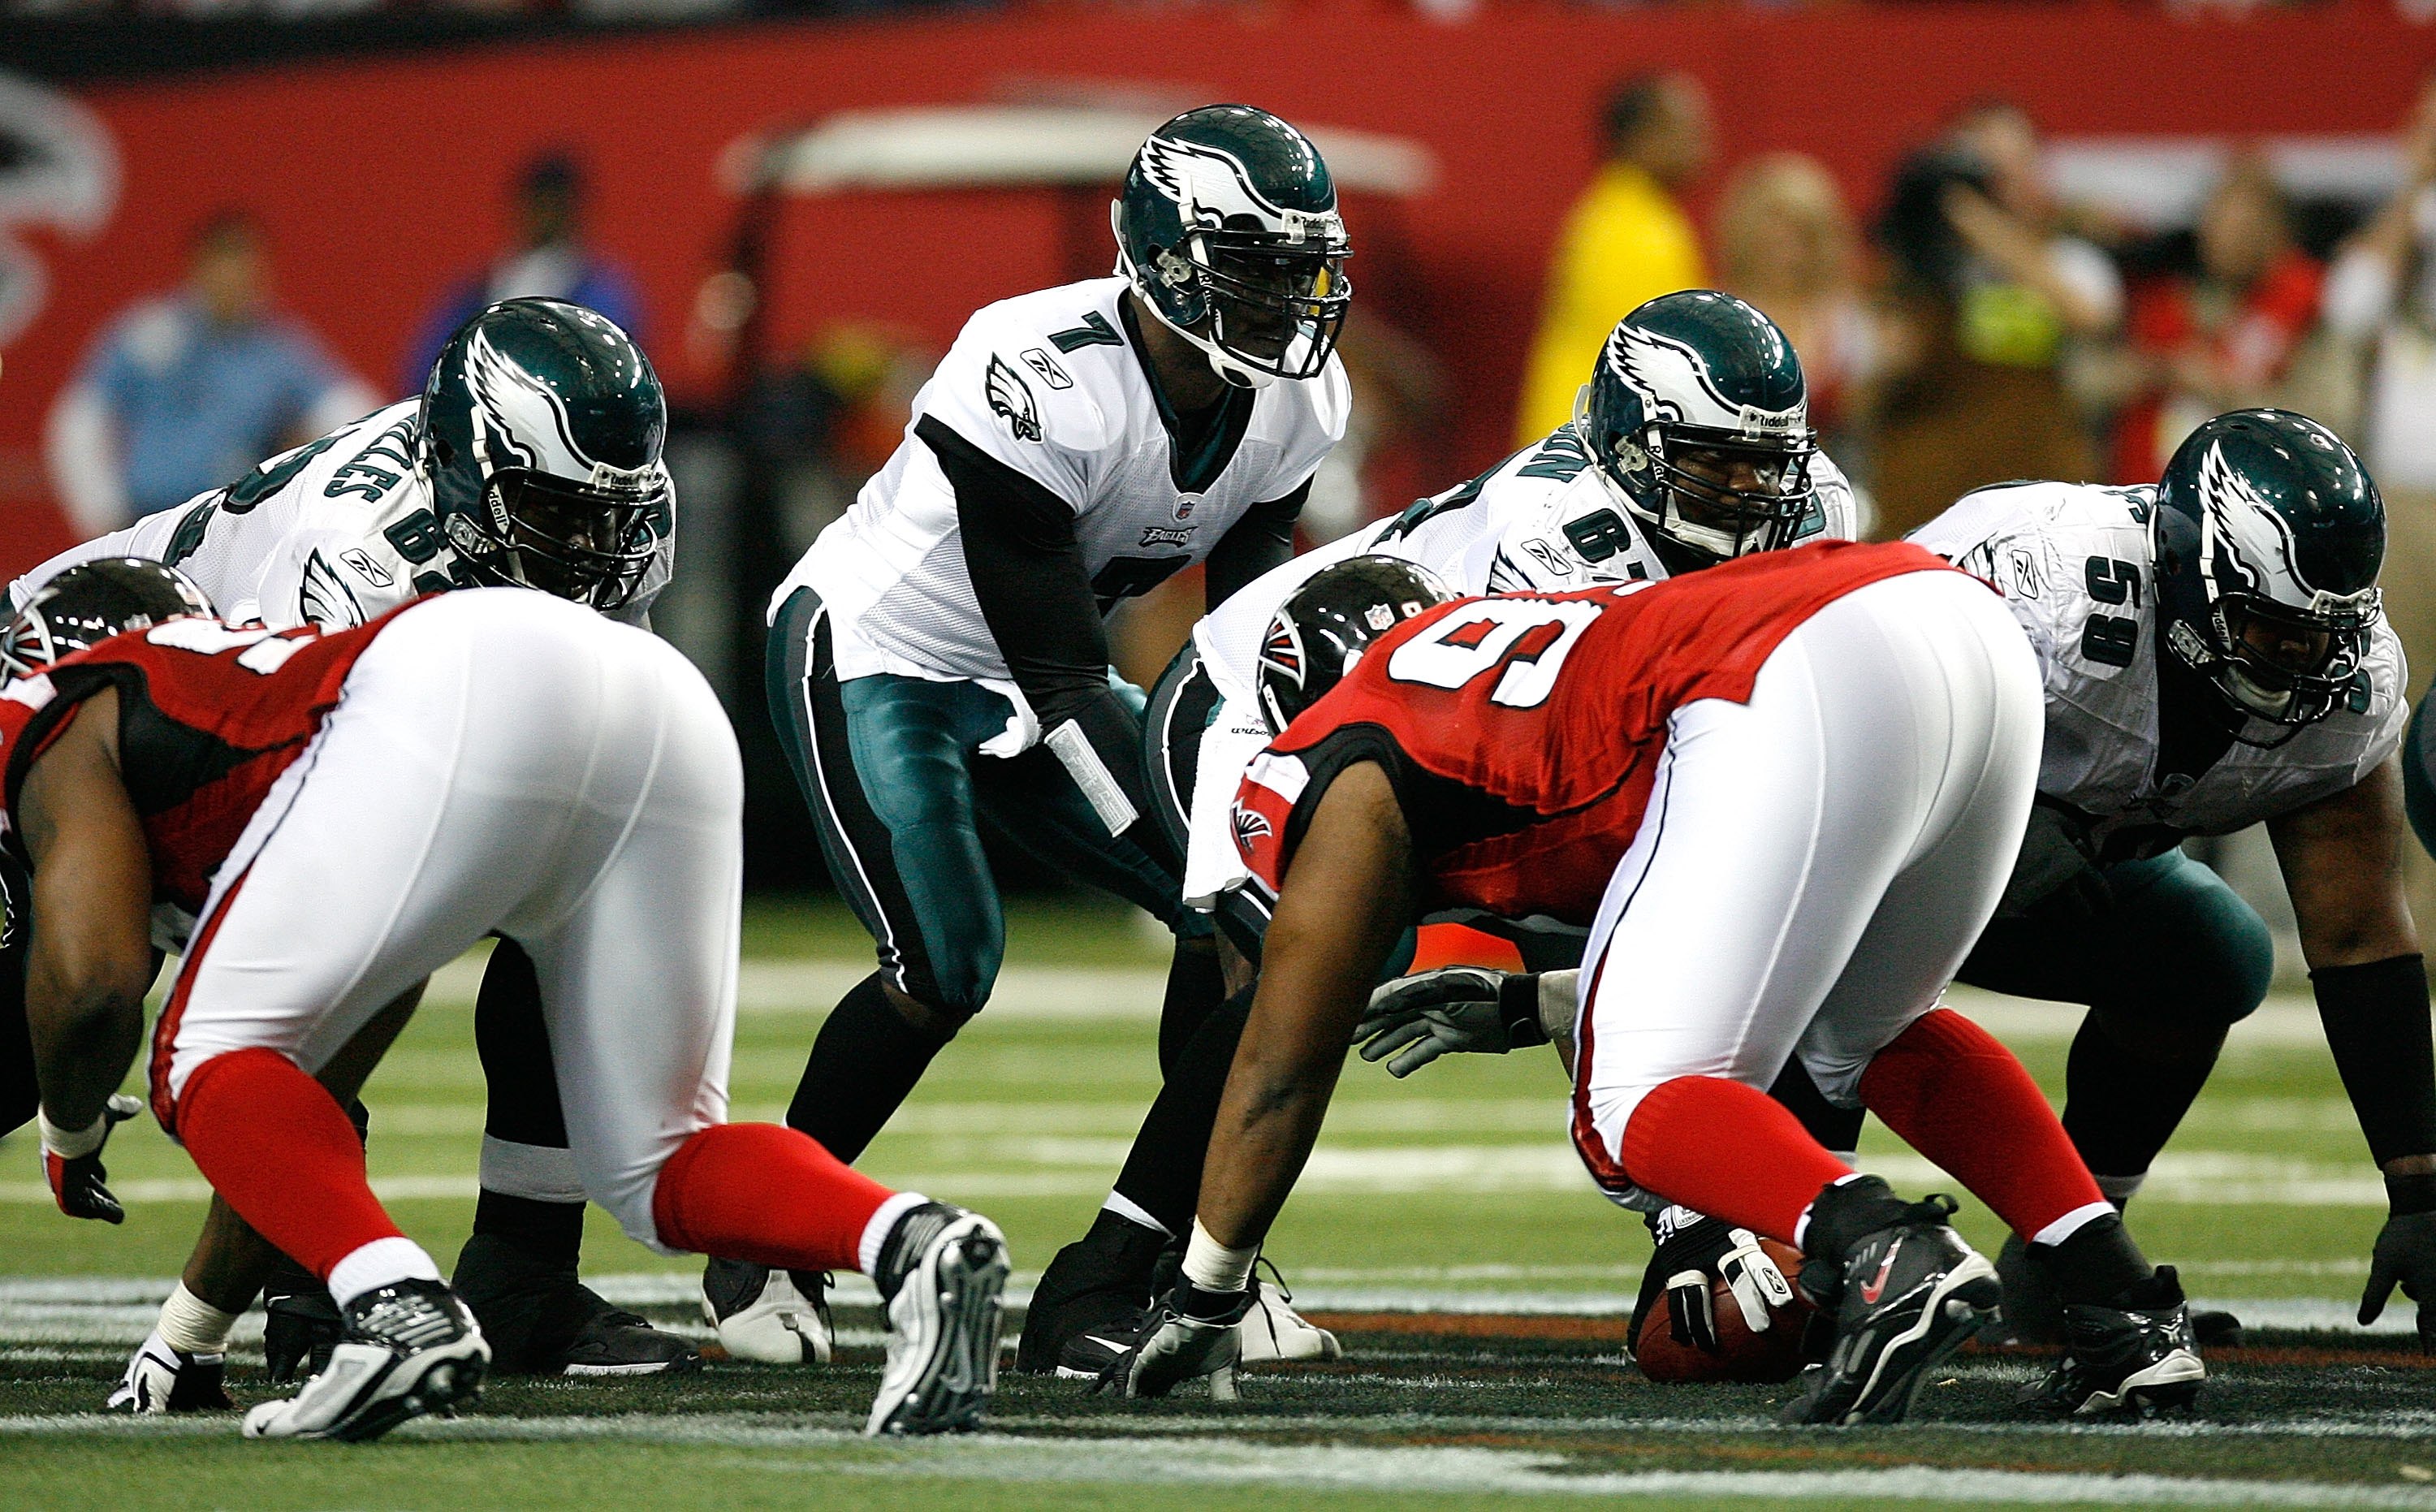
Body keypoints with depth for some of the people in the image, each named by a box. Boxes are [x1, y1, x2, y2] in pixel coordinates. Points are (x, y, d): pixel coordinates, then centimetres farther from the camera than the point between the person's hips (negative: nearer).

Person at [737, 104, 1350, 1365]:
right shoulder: (1039, 383, -34)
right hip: (873, 658, -7)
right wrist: (1185, 850, -33)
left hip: (1028, 682, 7)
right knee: (945, 965, -21)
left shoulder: (1296, 401, -11)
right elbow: (1060, 673, -31)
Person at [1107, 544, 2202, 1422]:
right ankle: (2126, 1305, 16)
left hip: (1810, 693, -8)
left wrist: (1201, 1302, 33)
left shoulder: (1347, 780, 16)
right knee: (1868, 1039, 30)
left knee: (1637, 1111, 1)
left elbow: (1280, 1071, 23)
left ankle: (1886, 1251, -27)